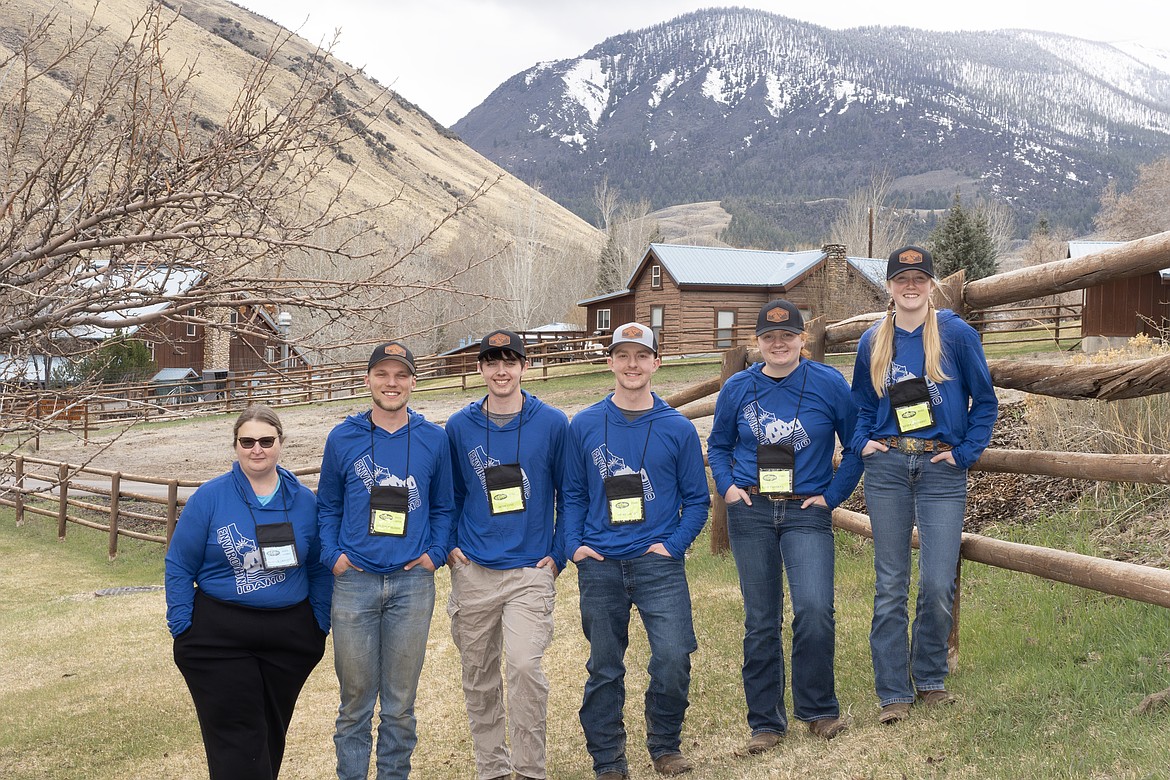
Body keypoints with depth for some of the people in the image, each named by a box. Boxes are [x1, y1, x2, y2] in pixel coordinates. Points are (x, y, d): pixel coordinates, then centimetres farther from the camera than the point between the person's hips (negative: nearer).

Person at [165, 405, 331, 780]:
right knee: (236, 740, -4)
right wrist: (183, 630, -6)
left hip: (290, 635, 3)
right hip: (219, 637, -3)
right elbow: (179, 566, -1)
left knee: (272, 734, 14)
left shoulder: (304, 500, 3)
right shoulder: (209, 497, -5)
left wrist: (321, 625, 4)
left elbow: (319, 569, 10)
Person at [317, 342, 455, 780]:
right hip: (354, 581, 0)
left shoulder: (433, 439, 5)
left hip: (412, 583, 0)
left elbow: (444, 507, 12)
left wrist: (435, 554, -1)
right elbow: (328, 506, 11)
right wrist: (332, 555, -2)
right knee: (355, 698, 6)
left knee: (400, 702, 8)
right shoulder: (343, 438, 4)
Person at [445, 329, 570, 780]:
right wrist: (449, 545, 7)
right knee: (478, 675, 9)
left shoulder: (552, 424, -1)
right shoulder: (459, 426, 5)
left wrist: (558, 555, 1)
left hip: (531, 570, -3)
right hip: (473, 570, 3)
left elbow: (568, 494, 5)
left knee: (524, 665, -17)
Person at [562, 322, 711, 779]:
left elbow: (696, 499, 6)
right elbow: (573, 494, 11)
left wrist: (673, 545, -7)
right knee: (603, 668, 8)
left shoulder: (677, 428, 3)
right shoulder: (584, 426, 6)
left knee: (673, 659, -12)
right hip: (599, 566, 1)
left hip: (658, 562, -1)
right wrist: (574, 544, -1)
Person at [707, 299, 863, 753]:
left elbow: (856, 446, 5)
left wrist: (833, 495, -1)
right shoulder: (738, 389, 6)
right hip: (750, 512, 2)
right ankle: (765, 722, 16)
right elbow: (718, 446, 19)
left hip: (806, 512, -2)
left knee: (814, 610, -17)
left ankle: (818, 709, 5)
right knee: (760, 621, 6)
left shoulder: (829, 384, 0)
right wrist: (727, 487, 4)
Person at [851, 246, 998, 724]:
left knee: (938, 585, -5)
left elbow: (985, 401, 5)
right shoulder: (873, 342, 9)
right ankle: (893, 692, 11)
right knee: (890, 585, 3)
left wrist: (965, 452, -3)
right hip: (887, 468, 2)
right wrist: (863, 442, 5)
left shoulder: (958, 335, 0)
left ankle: (930, 679, 17)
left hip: (941, 469, -2)